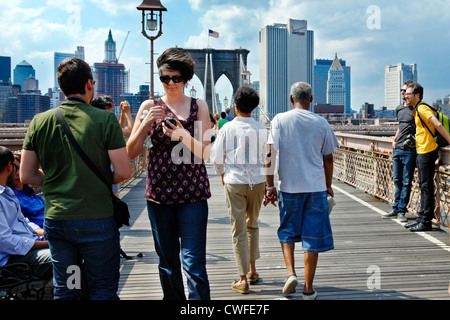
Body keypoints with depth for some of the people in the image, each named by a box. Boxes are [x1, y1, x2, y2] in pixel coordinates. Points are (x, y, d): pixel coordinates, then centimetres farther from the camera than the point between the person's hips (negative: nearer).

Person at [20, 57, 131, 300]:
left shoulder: (40, 121, 1)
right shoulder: (105, 120, -10)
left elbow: (27, 176, 4)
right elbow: (123, 172, -11)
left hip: (55, 219, 4)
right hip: (96, 219, -4)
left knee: (64, 291, 15)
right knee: (103, 290, 9)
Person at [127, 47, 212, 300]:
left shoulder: (199, 106, 5)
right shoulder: (150, 106, 6)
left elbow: (205, 152, -2)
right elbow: (131, 152, 1)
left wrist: (182, 134, -19)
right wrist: (146, 123, -13)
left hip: (192, 194, -2)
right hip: (159, 193, 2)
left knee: (194, 262, -7)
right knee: (168, 262, 11)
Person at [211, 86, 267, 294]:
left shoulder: (228, 128, -6)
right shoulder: (261, 129, -2)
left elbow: (217, 157, -1)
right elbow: (264, 157, 4)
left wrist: (222, 175, 18)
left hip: (234, 182, -2)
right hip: (257, 181, 2)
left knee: (238, 230, 3)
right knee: (252, 225, 21)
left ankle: (243, 279, 4)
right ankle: (252, 270, 29)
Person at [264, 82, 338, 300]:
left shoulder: (280, 120, -2)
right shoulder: (321, 123, 2)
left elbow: (270, 155, -7)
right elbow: (328, 159, 8)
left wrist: (269, 186, -1)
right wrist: (328, 186, 21)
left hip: (289, 186, 0)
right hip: (316, 187, 1)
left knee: (287, 232, 19)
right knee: (312, 237, 6)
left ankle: (290, 272, 4)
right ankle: (308, 289, 12)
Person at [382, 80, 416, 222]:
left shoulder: (416, 109, -7)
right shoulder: (399, 109, 15)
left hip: (409, 150, -7)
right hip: (397, 149, 7)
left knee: (406, 182, -1)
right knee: (397, 181, 12)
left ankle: (402, 210, 6)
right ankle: (396, 208, 21)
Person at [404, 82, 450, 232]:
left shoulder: (422, 108, -14)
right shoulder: (417, 110, 16)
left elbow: (438, 125, -22)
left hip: (427, 152, -10)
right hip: (421, 152, 10)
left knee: (426, 187, -6)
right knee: (423, 187, 14)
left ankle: (426, 222, -2)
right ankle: (421, 218, 21)